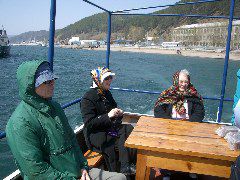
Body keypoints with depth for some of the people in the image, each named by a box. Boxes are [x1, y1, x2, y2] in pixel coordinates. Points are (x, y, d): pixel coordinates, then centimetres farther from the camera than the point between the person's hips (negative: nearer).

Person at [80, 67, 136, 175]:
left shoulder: (107, 94, 11)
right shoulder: (88, 98, -12)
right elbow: (89, 123, -18)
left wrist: (119, 113, 0)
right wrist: (108, 116, -26)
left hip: (110, 128, 7)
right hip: (95, 134, -7)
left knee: (129, 129, -17)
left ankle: (126, 166, -20)